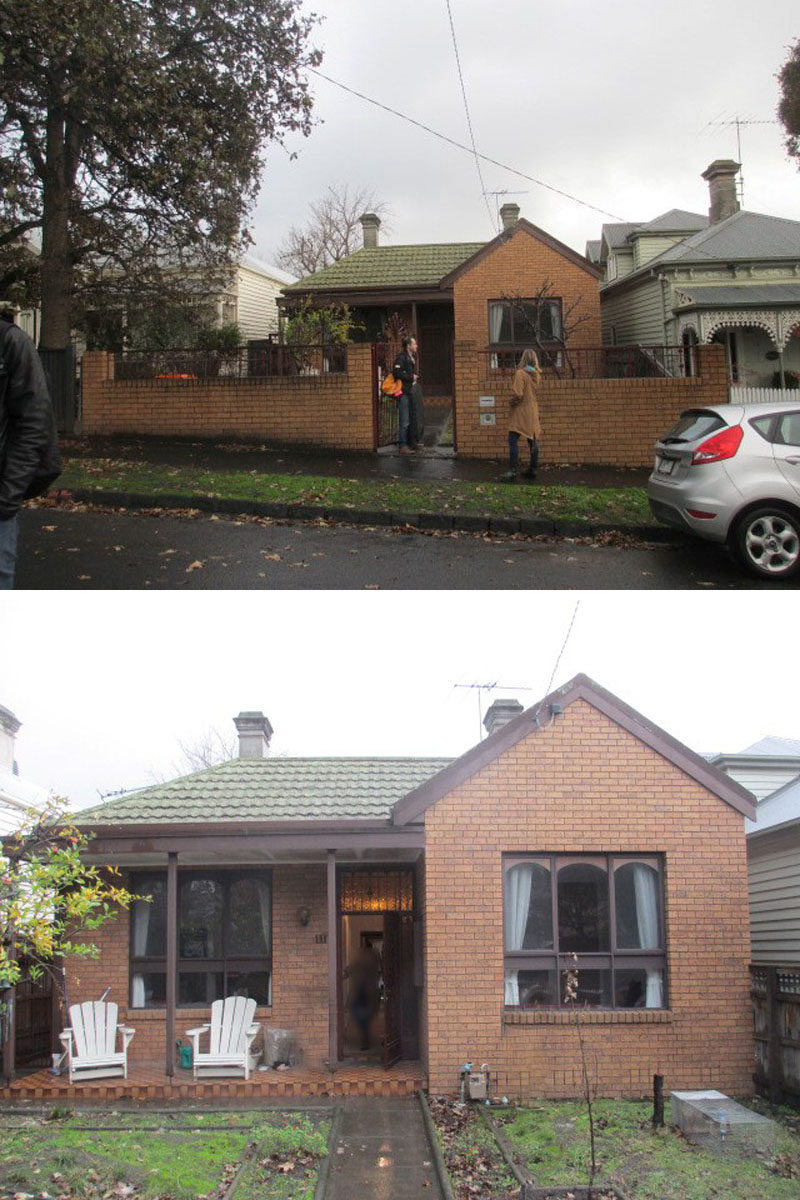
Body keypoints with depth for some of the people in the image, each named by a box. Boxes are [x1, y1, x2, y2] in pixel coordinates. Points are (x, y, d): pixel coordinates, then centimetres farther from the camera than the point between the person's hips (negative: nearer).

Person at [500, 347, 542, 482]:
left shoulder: (520, 373, -15)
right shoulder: (536, 374, 6)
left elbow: (517, 394, -21)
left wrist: (512, 402, -3)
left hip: (521, 412, -7)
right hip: (533, 412, 8)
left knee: (513, 441, -10)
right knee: (533, 441, 13)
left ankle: (513, 471, -18)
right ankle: (533, 470, 19)